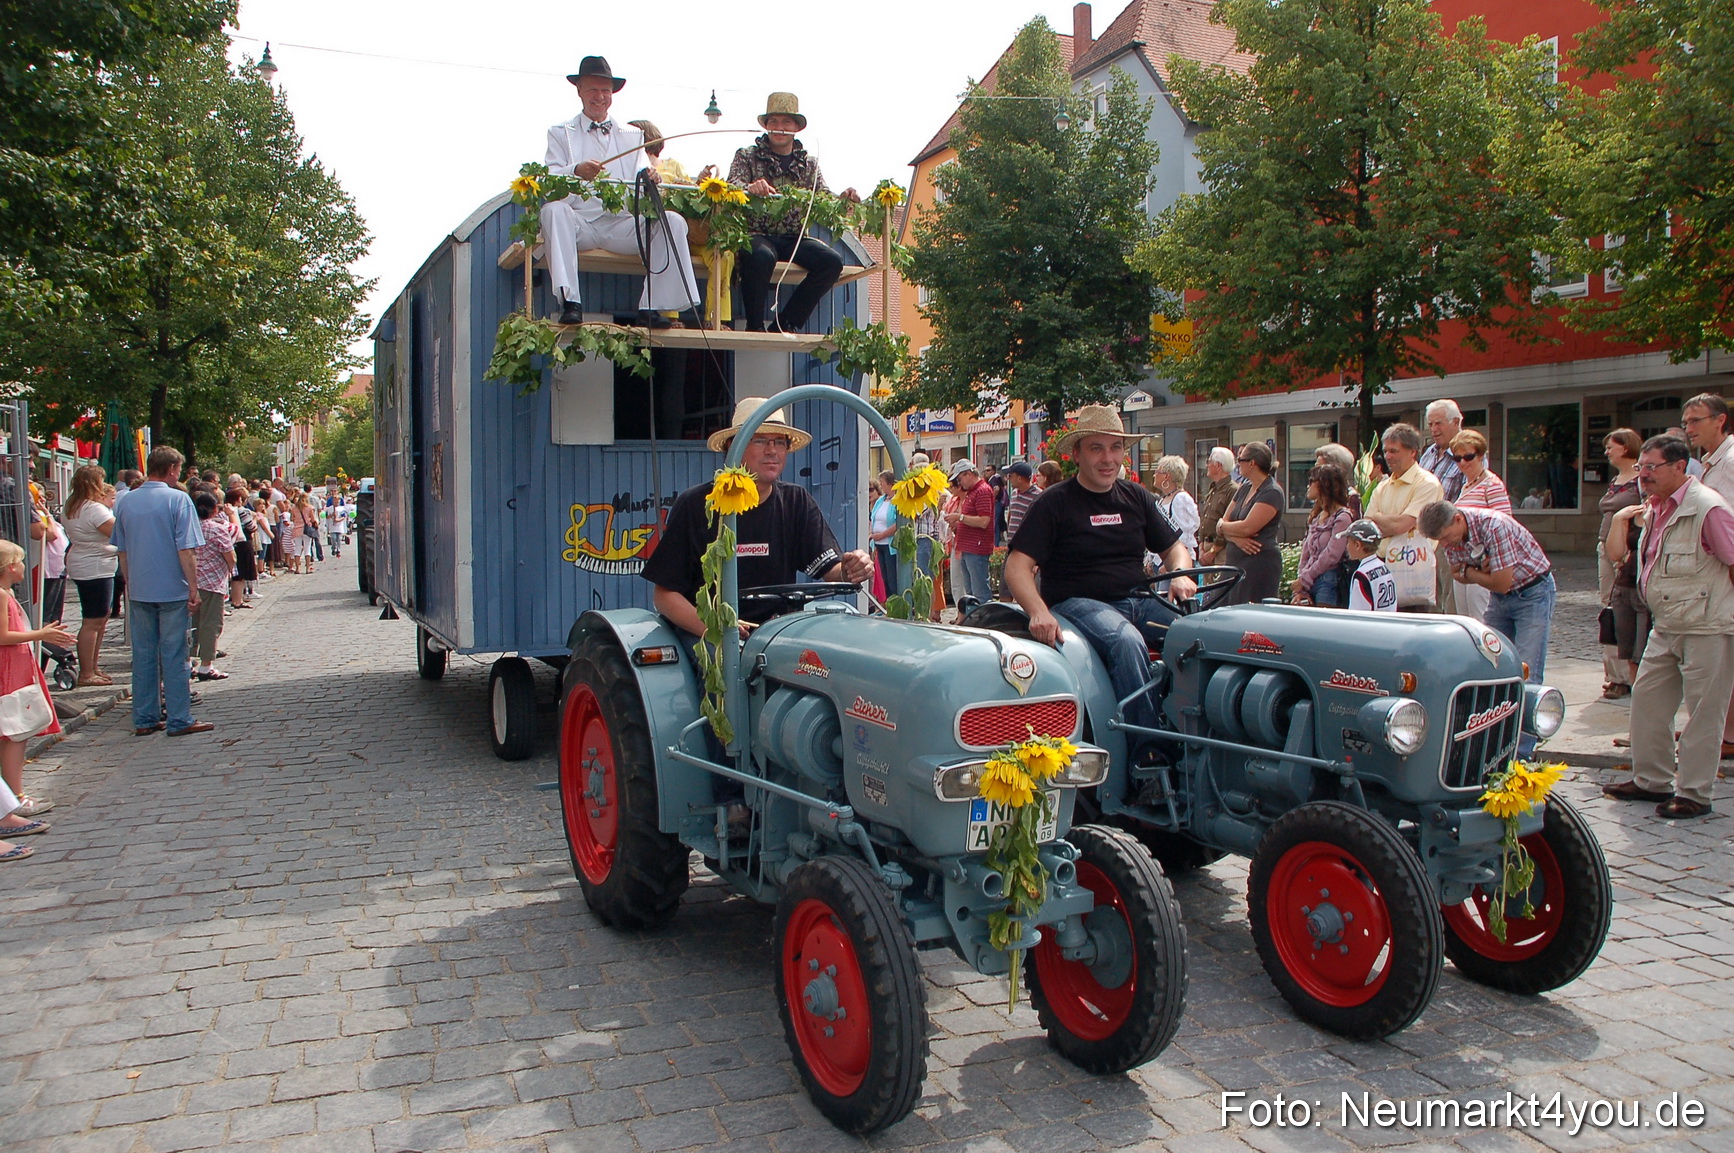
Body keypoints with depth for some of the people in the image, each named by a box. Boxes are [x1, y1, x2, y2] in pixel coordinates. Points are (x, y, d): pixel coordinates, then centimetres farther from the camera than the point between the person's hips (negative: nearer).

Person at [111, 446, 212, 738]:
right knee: (173, 654, -1)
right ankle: (179, 720, 3)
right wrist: (193, 587, -9)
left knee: (143, 655, 10)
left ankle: (144, 719, 14)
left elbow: (122, 551, 12)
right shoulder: (178, 499, -10)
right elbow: (185, 550, -14)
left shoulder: (126, 502, 6)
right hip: (172, 590, -5)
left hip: (138, 591, 5)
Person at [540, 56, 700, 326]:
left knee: (674, 221, -23)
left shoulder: (632, 135, 24)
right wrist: (576, 171, -23)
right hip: (580, 224, -2)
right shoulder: (561, 133, 16)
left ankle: (653, 307, -25)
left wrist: (649, 179, -17)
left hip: (623, 225, 2)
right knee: (553, 209, -34)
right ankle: (569, 302, -38)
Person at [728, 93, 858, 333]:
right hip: (757, 235, -4)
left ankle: (787, 323, -13)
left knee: (832, 262, -22)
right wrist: (750, 188, -34)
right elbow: (733, 186, -10)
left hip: (794, 239, 4)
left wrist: (842, 199, -19)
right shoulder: (747, 157, 8)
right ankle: (754, 326, -19)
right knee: (762, 256, -38)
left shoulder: (809, 164, 17)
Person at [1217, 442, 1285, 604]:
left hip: (1260, 563, -8)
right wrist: (1236, 538, -11)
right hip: (1234, 563, 8)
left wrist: (1222, 526, 0)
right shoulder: (1244, 488, 17)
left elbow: (1247, 528, -19)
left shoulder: (1272, 492, -10)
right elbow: (1223, 522, 11)